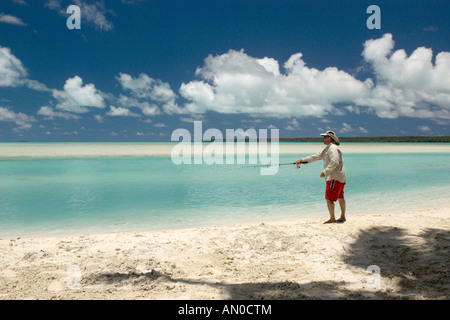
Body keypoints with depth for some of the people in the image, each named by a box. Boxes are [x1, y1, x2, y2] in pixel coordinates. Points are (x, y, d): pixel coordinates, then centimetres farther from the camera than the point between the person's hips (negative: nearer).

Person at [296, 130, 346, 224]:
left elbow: (335, 162, -26)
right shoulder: (327, 149, 19)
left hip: (335, 177, -11)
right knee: (340, 197, 16)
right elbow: (316, 156, 18)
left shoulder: (333, 148, -14)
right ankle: (342, 217, 25)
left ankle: (332, 218, -4)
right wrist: (302, 160, 12)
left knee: (329, 198, -9)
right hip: (340, 177, 11)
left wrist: (325, 172, -25)